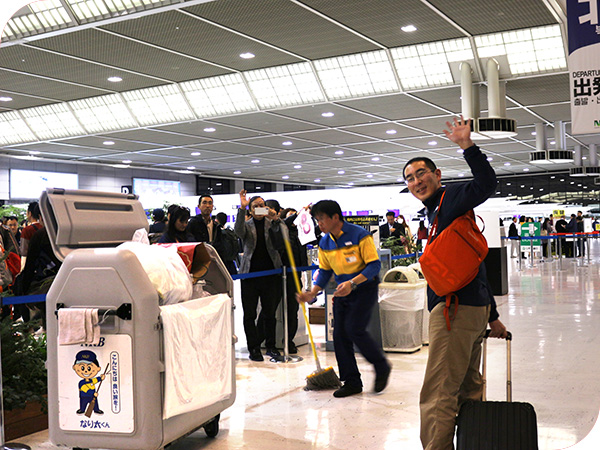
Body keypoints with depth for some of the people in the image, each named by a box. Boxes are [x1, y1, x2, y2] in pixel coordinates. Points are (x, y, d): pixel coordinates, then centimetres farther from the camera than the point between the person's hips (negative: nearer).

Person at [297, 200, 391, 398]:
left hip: (364, 288, -7)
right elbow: (324, 271, 11)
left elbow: (374, 264, -18)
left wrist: (352, 283, -28)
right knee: (340, 334, 2)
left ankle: (382, 367, 4)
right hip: (342, 292, 7)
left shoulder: (359, 235, -16)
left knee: (354, 329, -19)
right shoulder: (324, 243, 4)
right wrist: (312, 293, -4)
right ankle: (352, 382, 13)